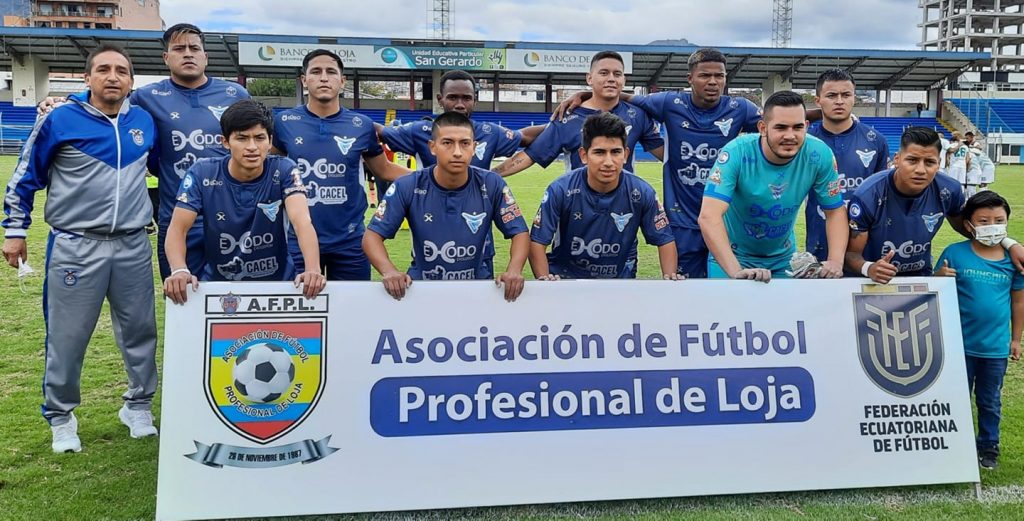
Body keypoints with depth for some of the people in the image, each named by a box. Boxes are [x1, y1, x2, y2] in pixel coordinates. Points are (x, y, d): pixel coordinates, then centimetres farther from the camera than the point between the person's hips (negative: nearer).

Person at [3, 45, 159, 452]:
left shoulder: (145, 122, 5)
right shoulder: (60, 120, -5)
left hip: (133, 247, 3)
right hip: (75, 247, -3)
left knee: (140, 332, 10)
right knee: (67, 338, 4)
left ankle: (138, 407, 27)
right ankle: (60, 418, 21)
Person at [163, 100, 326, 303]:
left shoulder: (284, 171, -11)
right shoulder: (203, 174, -8)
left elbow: (302, 222, -24)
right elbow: (178, 228, -13)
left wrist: (313, 269, -44)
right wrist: (179, 270, -35)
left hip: (276, 283, -1)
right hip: (217, 285, 1)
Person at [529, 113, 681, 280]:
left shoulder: (642, 193, -8)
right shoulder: (561, 191, -13)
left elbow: (664, 240, 2)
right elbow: (537, 241, -11)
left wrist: (669, 278, -14)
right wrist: (544, 279, -26)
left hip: (618, 280, 4)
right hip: (563, 278, -3)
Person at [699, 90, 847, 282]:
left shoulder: (819, 154, -19)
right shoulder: (737, 152, -28)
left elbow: (835, 211, -6)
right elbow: (708, 216, -37)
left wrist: (835, 261, -21)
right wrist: (736, 271, -47)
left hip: (783, 258, 3)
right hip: (732, 256, -3)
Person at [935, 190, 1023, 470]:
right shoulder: (955, 254, -12)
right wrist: (940, 277, -28)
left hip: (996, 347, 2)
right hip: (960, 344, -1)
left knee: (990, 402, 18)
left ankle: (989, 446, 34)